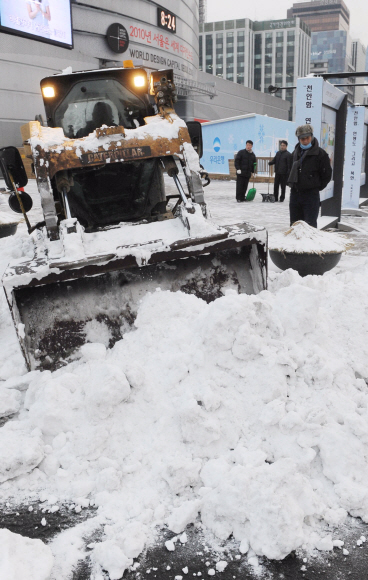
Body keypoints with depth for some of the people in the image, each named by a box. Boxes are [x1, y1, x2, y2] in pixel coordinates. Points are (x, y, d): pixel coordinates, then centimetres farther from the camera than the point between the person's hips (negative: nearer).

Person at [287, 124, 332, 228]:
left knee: (310, 226, -4)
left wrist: (316, 187, -3)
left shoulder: (320, 154, -7)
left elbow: (327, 175, -3)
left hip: (311, 195, -6)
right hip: (295, 193, 6)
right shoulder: (296, 152, 11)